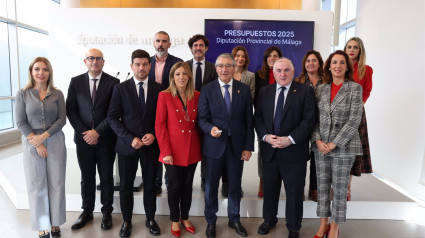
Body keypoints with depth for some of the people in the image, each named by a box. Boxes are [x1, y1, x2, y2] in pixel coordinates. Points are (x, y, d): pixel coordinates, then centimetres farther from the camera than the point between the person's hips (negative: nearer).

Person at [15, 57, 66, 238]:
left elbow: (62, 119, -1)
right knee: (36, 185, 6)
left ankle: (55, 223, 21)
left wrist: (43, 136, -12)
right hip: (32, 143, 0)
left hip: (55, 142, 1)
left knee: (56, 183, 5)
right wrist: (35, 142, -10)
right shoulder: (23, 94, 2)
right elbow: (20, 122, -2)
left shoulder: (57, 94, 3)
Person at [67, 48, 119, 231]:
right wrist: (84, 133, -8)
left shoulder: (113, 82, -3)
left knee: (106, 178, 9)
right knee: (87, 177, 13)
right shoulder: (75, 82, 5)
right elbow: (70, 110, 3)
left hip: (105, 139, -2)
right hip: (83, 138, 2)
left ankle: (107, 213, 25)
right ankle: (87, 212, 30)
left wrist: (97, 132, -13)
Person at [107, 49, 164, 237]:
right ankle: (126, 221, 31)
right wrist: (130, 138, -14)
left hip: (151, 144, 1)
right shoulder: (120, 88, -1)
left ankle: (150, 219, 32)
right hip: (127, 145, 0)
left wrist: (153, 135, -11)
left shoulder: (159, 89, 1)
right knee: (126, 185, 12)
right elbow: (112, 118, -4)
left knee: (150, 184, 12)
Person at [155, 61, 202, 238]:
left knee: (188, 185, 14)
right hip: (173, 150, -3)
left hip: (192, 149, 3)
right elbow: (159, 125, -8)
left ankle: (185, 218, 34)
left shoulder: (196, 96, 5)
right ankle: (174, 220, 29)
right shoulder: (164, 96, -5)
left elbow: (199, 122, 9)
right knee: (175, 186, 8)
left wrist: (201, 146, 1)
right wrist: (166, 152, -12)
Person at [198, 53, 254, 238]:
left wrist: (248, 146, -2)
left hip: (237, 144, 1)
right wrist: (210, 128, -24)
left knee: (235, 185, 14)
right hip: (215, 144, -1)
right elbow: (202, 118, -2)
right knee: (211, 185, 11)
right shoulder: (207, 90, -1)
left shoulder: (244, 89, 2)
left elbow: (249, 120, 2)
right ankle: (211, 221, 32)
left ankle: (234, 219, 36)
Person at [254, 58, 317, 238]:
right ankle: (269, 220, 39)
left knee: (294, 191, 9)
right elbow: (258, 117, 7)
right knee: (269, 188, 17)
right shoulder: (264, 92, 8)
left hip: (294, 151, -3)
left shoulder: (305, 91, -3)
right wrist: (265, 136, -10)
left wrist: (290, 139, -17)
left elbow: (310, 120, -10)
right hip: (269, 149, 3)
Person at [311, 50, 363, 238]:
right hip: (321, 145, 3)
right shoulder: (321, 89, 7)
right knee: (322, 186, 10)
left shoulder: (355, 88, -4)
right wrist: (318, 140, -6)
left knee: (340, 187, 6)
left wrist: (334, 143, -13)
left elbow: (354, 119, -10)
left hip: (343, 145, -3)